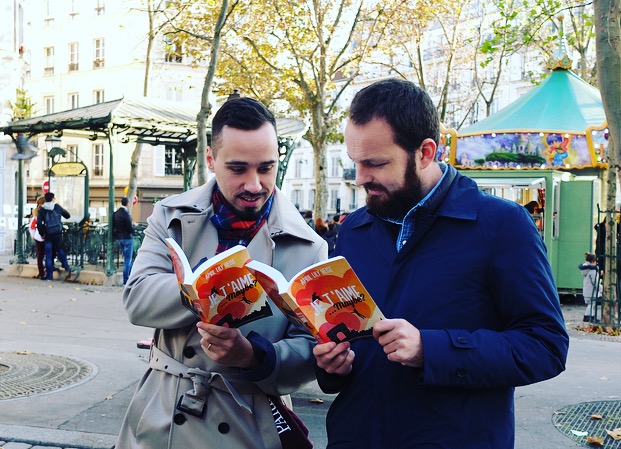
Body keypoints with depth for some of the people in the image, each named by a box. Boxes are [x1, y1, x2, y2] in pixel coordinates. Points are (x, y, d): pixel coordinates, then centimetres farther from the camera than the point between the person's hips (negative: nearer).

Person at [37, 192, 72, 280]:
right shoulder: (57, 207, 0)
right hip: (58, 233, 0)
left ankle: (49, 275, 7)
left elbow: (39, 223, -9)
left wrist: (42, 233, 1)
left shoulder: (42, 209, 0)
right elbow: (68, 215, 9)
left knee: (48, 254, 6)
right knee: (59, 250, 20)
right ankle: (66, 267, 9)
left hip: (48, 234, 0)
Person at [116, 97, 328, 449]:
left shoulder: (306, 248, -7)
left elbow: (309, 352, -9)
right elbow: (137, 300, -13)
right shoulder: (172, 216, -2)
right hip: (162, 418, 2)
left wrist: (252, 356, -29)